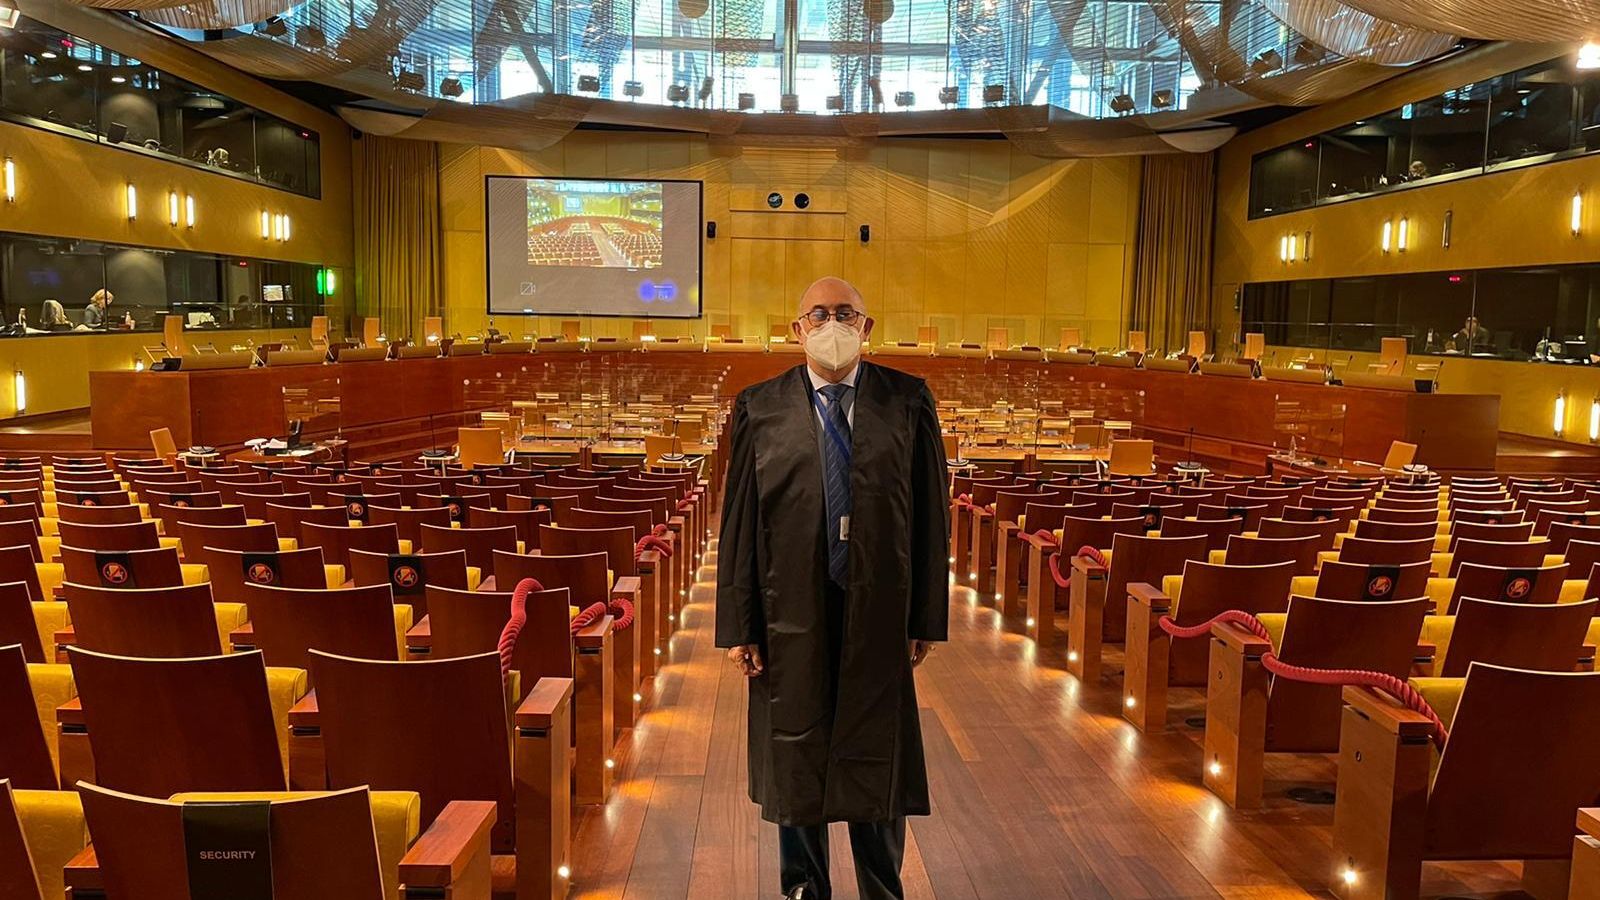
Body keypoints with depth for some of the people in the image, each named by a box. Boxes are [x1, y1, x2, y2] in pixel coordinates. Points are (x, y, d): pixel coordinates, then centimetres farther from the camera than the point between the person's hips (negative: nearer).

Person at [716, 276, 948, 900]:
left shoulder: (908, 401, 0)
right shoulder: (760, 407, -1)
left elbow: (931, 517, 0)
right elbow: (738, 523, -2)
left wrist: (927, 617, -3)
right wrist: (737, 626, -5)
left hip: (879, 615, 0)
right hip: (791, 615, 0)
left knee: (878, 764, 13)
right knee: (794, 763, 15)